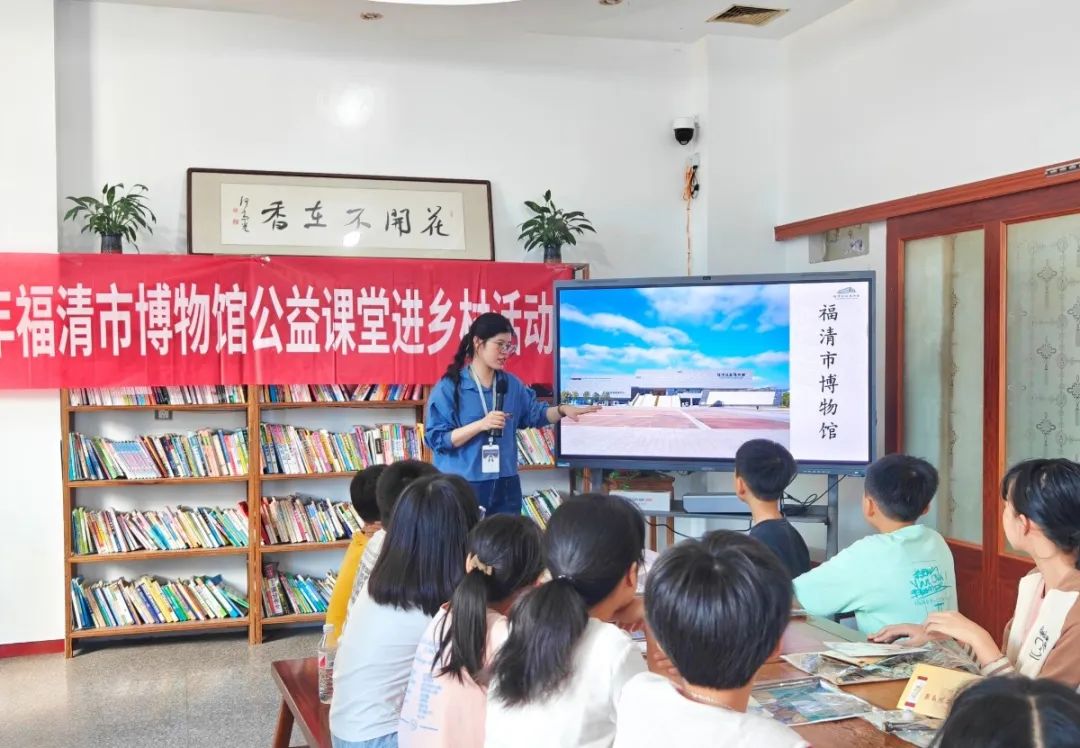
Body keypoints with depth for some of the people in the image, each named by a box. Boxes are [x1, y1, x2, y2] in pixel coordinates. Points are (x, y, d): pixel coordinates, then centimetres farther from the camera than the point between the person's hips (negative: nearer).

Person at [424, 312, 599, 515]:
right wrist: (480, 425, -21)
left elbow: (534, 413, 20)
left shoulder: (511, 384, 8)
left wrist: (562, 410, 2)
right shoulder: (448, 387, -8)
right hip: (462, 486, -5)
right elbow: (436, 439, -13)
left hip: (504, 485, 5)